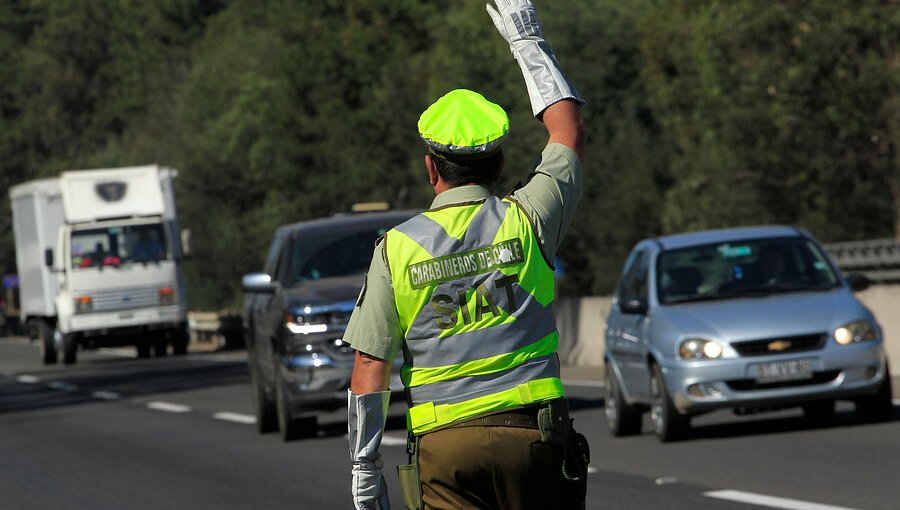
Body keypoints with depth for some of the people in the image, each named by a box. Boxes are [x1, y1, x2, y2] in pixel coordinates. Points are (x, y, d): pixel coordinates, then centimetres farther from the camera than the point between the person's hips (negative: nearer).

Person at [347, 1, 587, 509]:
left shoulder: (396, 248, 0)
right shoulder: (526, 223, 1)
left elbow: (369, 371, -1)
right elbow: (569, 130, 18)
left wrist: (364, 466, 7)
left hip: (443, 447, 0)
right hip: (532, 438, 0)